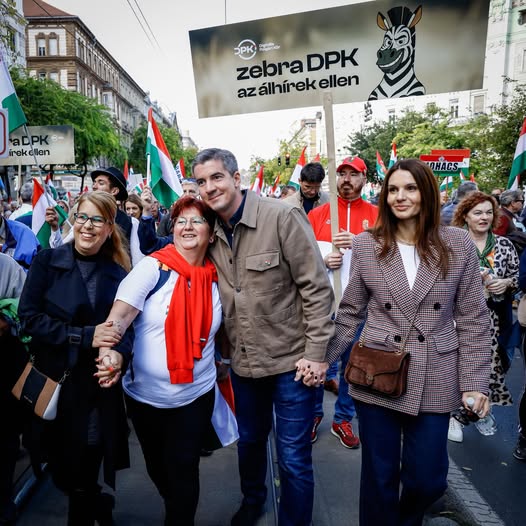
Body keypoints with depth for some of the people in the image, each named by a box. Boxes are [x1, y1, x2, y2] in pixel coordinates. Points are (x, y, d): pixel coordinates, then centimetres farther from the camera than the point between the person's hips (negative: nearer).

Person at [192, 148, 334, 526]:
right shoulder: (212, 232, 2)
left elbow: (316, 287, -15)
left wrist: (315, 353, -16)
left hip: (291, 360, -5)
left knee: (294, 459, 7)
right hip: (243, 362, 6)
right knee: (249, 441, 25)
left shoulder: (282, 217, -15)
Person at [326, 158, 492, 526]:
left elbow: (472, 319, 1)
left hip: (435, 381, 1)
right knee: (379, 475, 13)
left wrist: (475, 382, -2)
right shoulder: (365, 246, -2)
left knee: (428, 478, 14)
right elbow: (350, 312, 3)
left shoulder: (459, 245, -2)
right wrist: (322, 358, -1)